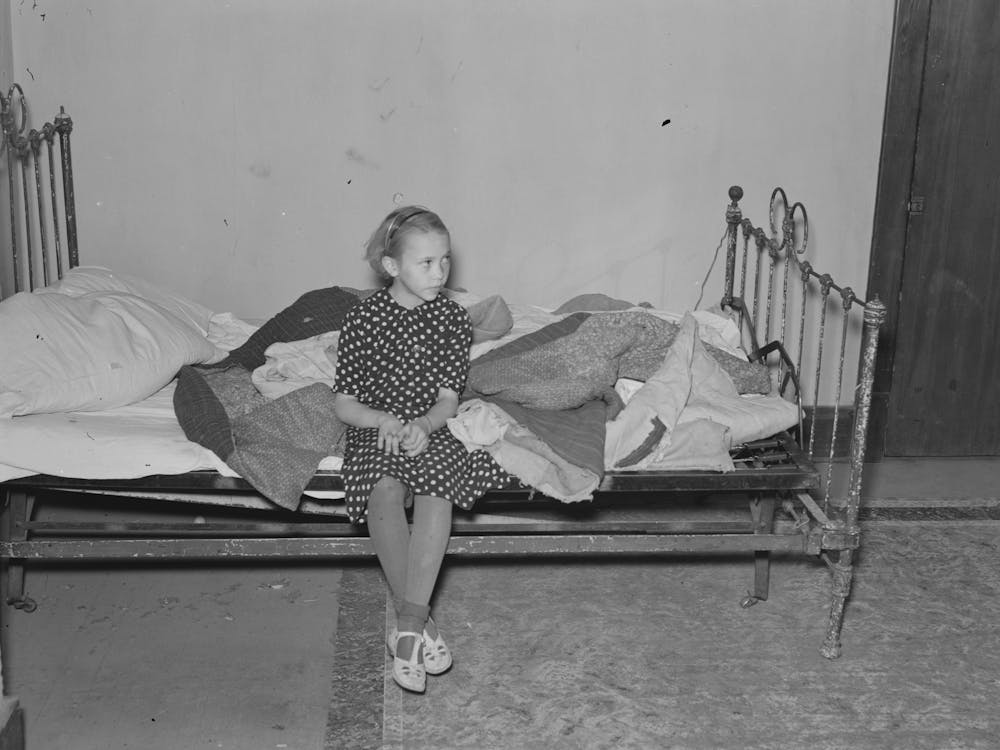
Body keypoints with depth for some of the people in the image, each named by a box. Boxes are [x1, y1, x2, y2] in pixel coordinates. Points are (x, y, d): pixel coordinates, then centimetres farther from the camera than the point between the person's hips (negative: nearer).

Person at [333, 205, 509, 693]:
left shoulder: (452, 318, 4)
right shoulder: (363, 318, -1)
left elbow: (448, 398, 2)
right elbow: (344, 405, 1)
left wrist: (422, 425, -20)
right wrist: (384, 420, -20)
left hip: (428, 429, 1)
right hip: (373, 431, -1)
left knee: (437, 487, -32)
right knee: (386, 490, -34)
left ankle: (408, 626, -35)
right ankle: (417, 620, -30)